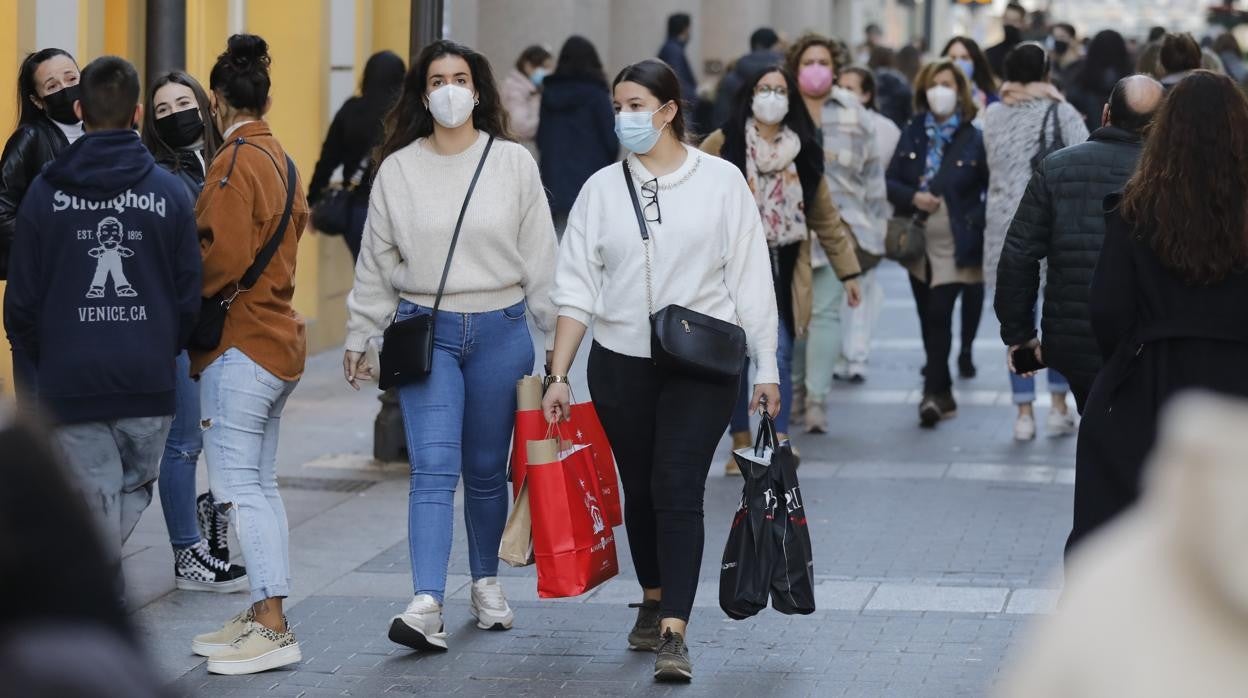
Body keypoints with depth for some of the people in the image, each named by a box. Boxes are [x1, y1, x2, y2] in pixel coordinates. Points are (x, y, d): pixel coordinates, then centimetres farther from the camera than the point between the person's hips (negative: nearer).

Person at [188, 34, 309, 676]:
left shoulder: (235, 162, -14)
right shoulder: (282, 160, 15)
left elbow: (223, 259, -21)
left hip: (240, 345, -10)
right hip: (279, 336, 10)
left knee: (237, 485, -9)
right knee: (260, 484, 13)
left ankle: (272, 628, -11)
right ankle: (264, 617, 18)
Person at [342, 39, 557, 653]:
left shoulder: (513, 164, 2)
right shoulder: (398, 170, 3)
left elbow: (540, 258, 5)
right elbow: (376, 261, 9)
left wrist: (558, 335, 4)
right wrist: (359, 337, 10)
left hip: (500, 332, 1)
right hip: (426, 331, -1)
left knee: (487, 470, 10)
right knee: (433, 468, -12)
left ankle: (486, 582, 30)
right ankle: (427, 605, -21)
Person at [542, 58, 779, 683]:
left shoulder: (720, 182, -1)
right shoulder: (603, 188, 4)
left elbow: (751, 280, 0)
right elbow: (577, 287, 3)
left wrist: (766, 368, -2)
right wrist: (558, 374, -2)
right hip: (621, 366, 3)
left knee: (678, 491, -13)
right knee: (640, 491, 12)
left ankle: (674, 633, -16)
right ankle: (653, 602, 34)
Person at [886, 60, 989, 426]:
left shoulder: (974, 138, -5)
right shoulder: (912, 134, 7)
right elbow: (891, 182, 7)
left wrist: (976, 222, -12)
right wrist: (913, 197, -11)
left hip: (956, 245, -5)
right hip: (919, 243, 5)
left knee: (938, 316, -13)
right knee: (929, 320, 10)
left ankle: (934, 392, -12)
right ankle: (942, 393, 21)